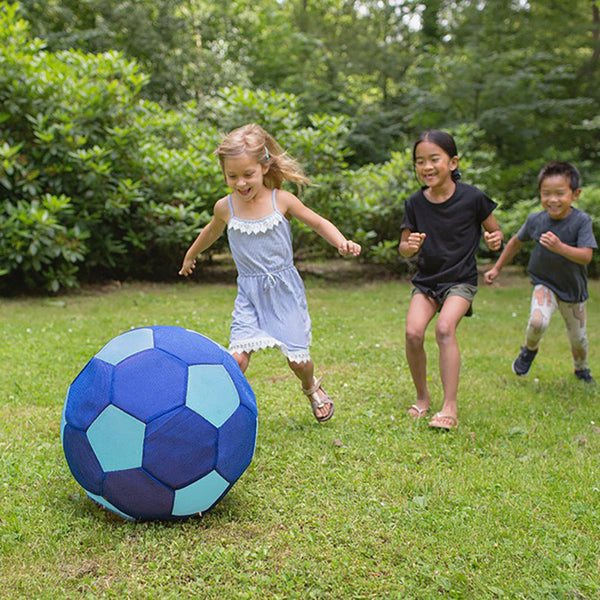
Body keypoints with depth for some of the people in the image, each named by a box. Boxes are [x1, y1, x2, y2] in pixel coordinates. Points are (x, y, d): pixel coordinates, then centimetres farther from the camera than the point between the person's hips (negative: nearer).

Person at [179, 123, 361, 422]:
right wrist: (191, 255, 36)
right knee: (237, 357, -16)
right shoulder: (225, 207, -4)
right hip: (249, 294, 1)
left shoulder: (281, 200, -9)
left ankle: (312, 387, 37)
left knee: (296, 358, 4)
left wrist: (341, 242, -16)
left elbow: (318, 222, 3)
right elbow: (212, 231, 19)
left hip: (284, 289, -1)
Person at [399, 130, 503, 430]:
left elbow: (494, 231, 4)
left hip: (460, 280, -3)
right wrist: (410, 246, -19)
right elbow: (403, 248, 5)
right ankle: (422, 396, 7)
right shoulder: (415, 203, -2)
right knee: (413, 332, -17)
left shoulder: (472, 197, -10)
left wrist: (495, 239, -20)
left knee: (445, 328, -26)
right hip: (426, 280, 3)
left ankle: (450, 407, -19)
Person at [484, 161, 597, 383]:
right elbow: (516, 242, 7)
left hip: (573, 289, 0)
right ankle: (530, 349, 7)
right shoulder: (535, 220, -11)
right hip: (545, 284, 0)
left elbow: (586, 256, -26)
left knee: (578, 338, 12)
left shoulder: (581, 221, -18)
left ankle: (581, 369, 45)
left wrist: (560, 247, -43)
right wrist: (496, 269, 12)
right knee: (538, 321, -28)